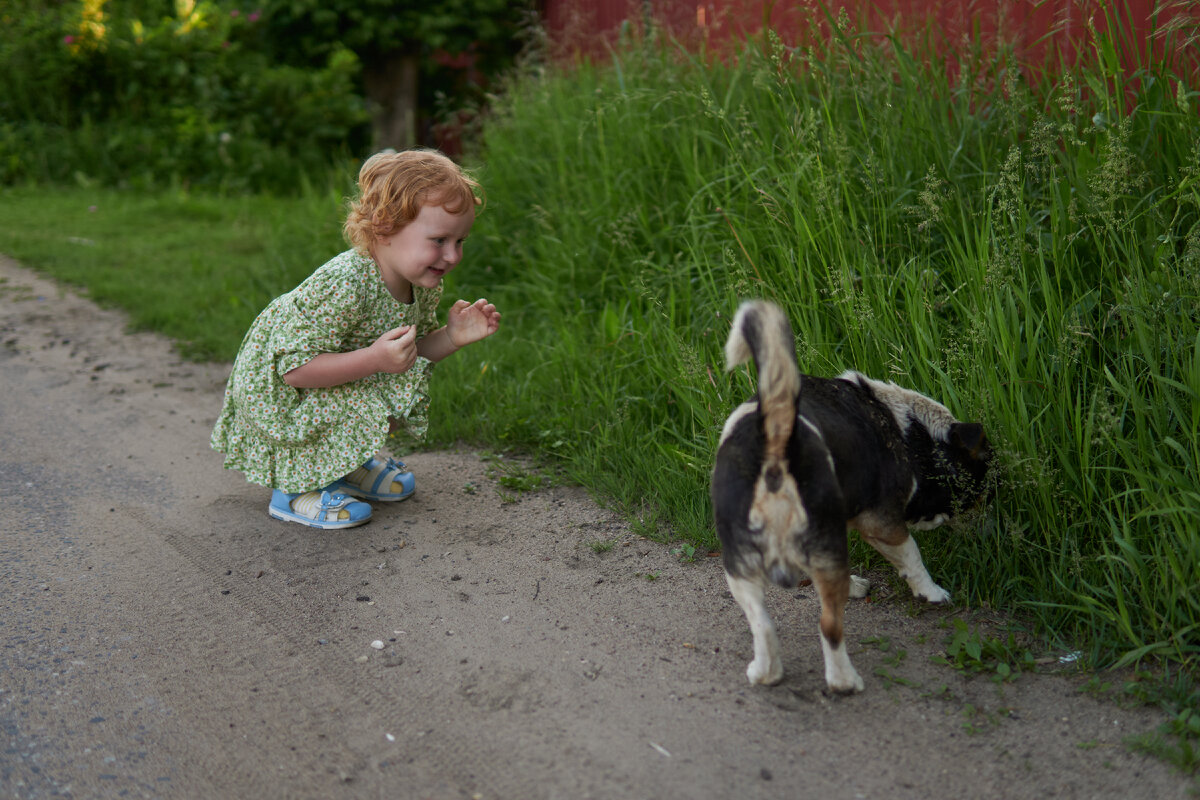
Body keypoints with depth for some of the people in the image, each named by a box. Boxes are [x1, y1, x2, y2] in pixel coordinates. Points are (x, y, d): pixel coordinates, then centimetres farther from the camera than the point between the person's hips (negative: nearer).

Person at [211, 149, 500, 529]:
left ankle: (350, 462, 22)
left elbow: (414, 351, 5)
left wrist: (452, 337, -15)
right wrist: (375, 359, -45)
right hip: (276, 388, -8)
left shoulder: (423, 284, -11)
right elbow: (294, 367, -37)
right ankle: (296, 490, -5)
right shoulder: (342, 285, -38)